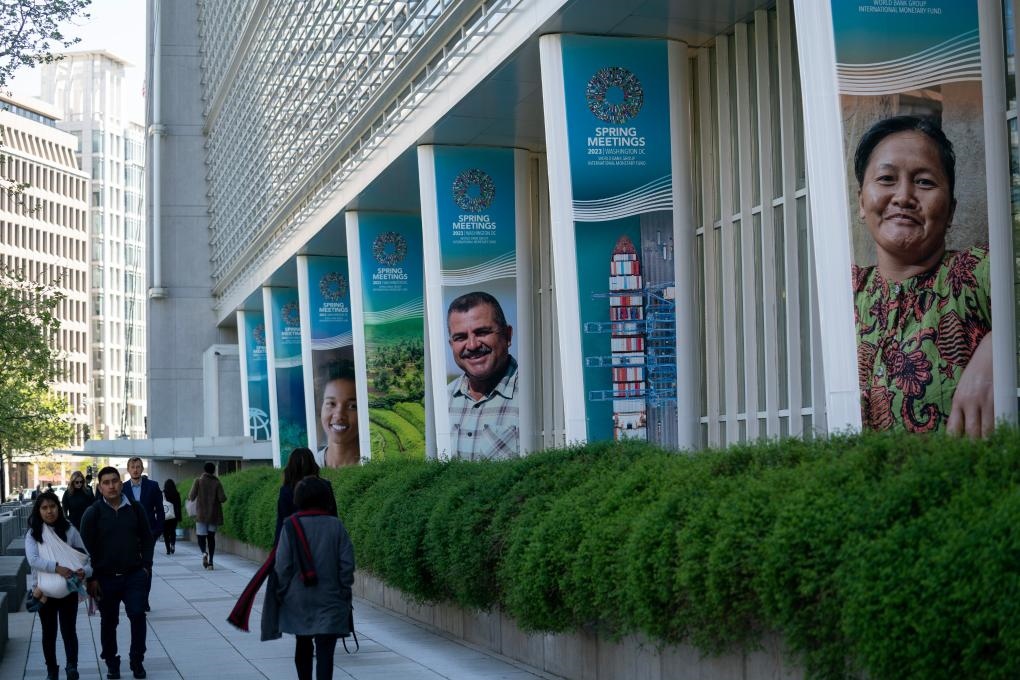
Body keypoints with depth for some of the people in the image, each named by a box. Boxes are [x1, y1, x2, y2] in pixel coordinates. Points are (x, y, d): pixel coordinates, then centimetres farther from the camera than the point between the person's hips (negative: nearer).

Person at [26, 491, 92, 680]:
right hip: (44, 591, 1)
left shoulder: (70, 530, -4)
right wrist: (56, 567, -32)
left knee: (69, 630, -6)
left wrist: (85, 571, -25)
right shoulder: (33, 533, -4)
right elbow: (33, 559, -19)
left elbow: (84, 556, -3)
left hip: (68, 590, -1)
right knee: (49, 632, 12)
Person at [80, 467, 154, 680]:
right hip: (106, 578, -1)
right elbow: (87, 547, -5)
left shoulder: (135, 509, 2)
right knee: (108, 622, 9)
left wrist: (146, 565, 3)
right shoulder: (93, 513, -5)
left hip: (134, 575, 1)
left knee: (138, 614, -9)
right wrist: (92, 578, -8)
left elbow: (146, 538, 10)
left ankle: (137, 661, 7)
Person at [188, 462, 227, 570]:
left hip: (201, 514, -1)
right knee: (211, 537, 10)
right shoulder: (217, 483, -2)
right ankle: (210, 562, 5)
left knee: (201, 536, 4)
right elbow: (222, 498, -9)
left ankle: (204, 552, -27)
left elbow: (191, 496, -8)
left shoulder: (198, 481, -4)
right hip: (214, 515, 1)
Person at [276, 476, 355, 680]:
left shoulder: (291, 526, -7)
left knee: (303, 646, 20)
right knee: (325, 651, -4)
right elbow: (347, 563, -6)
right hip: (330, 601, -1)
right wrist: (343, 591, 6)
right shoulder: (336, 526, -6)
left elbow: (282, 566, -7)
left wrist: (282, 592, 6)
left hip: (298, 601, 1)